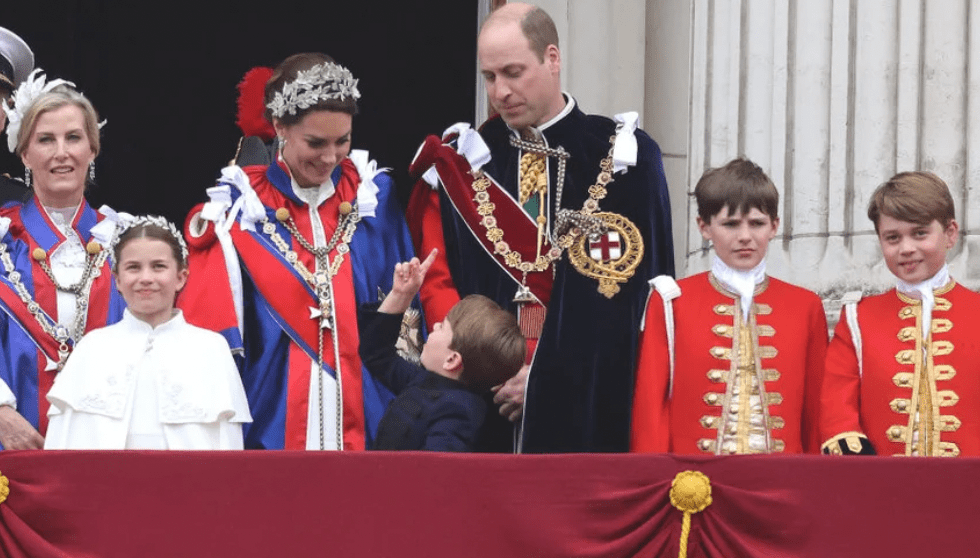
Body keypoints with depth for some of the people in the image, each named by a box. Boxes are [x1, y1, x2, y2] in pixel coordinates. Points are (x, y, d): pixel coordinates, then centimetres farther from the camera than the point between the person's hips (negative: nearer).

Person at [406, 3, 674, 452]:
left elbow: (636, 291, -4)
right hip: (484, 400, 2)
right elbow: (436, 283, 6)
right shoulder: (461, 164, 9)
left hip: (589, 407, -2)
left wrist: (551, 374, -10)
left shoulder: (624, 159, 2)